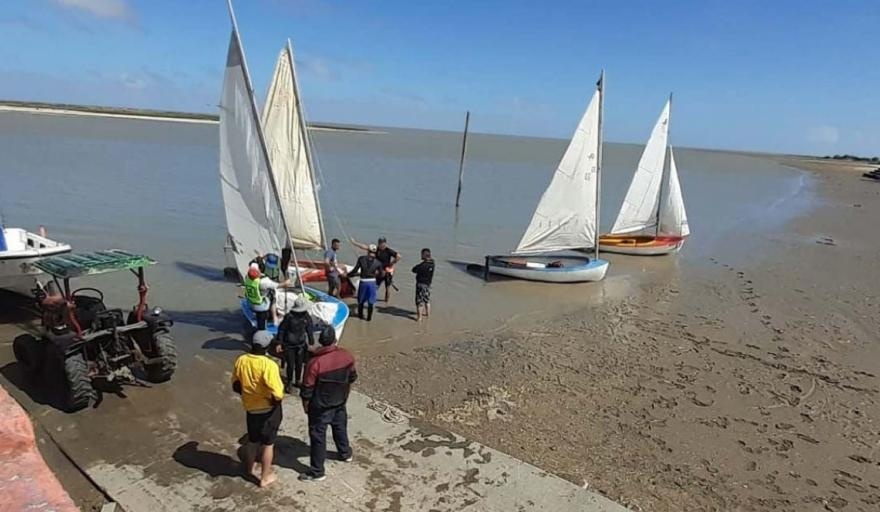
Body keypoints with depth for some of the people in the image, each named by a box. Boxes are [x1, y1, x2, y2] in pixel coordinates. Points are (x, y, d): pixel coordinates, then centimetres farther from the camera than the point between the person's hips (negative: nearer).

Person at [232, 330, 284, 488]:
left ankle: (249, 467, 47)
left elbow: (236, 386, 4)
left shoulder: (240, 361, -9)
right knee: (268, 444, 13)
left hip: (250, 408, 5)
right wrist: (275, 400, -6)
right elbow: (277, 394, -27)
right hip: (269, 410, -5)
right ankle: (265, 477, 26)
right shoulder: (269, 365, -27)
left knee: (252, 440, 26)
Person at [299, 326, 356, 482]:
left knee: (318, 437, 9)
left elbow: (307, 389, -19)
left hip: (320, 406, -5)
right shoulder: (347, 356, -13)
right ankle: (345, 453, 48)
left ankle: (317, 472, 20)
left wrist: (306, 405, -1)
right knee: (340, 428, 27)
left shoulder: (315, 362, -27)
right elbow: (352, 377, 2)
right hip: (340, 402, 5)